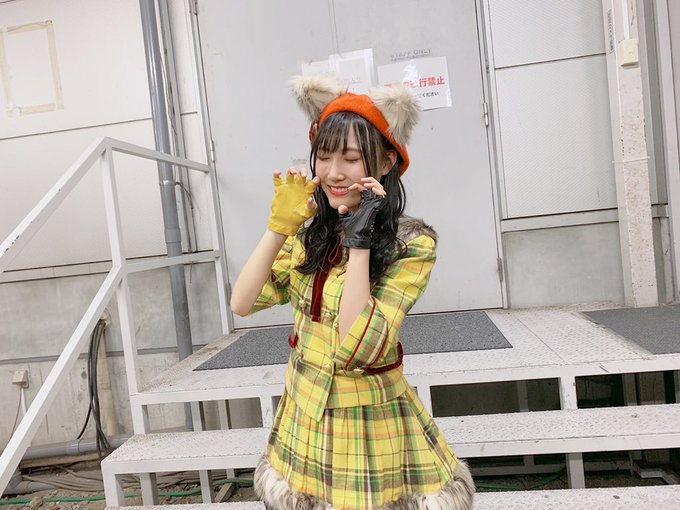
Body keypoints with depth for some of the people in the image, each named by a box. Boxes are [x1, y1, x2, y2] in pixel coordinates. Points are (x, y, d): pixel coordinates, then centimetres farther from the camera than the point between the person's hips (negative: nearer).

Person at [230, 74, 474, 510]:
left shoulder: (411, 245, -18)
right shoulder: (311, 233, -2)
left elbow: (358, 348, -27)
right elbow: (242, 303, -9)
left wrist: (359, 241, -29)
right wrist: (280, 226, -15)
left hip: (370, 422, -5)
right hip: (303, 417, 5)